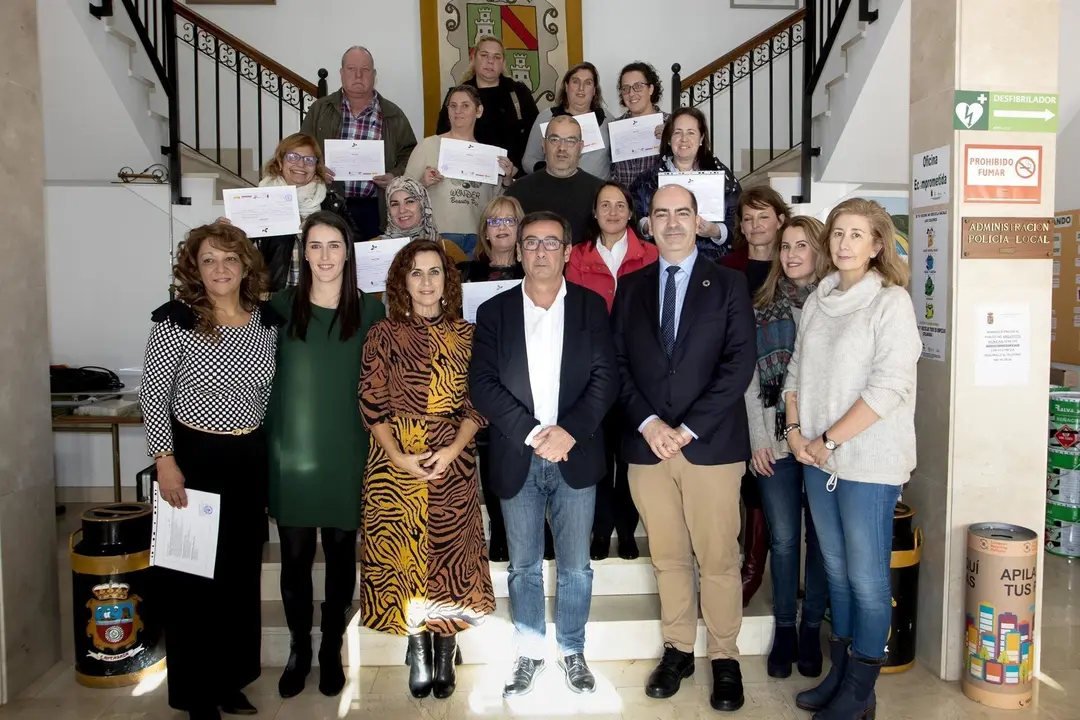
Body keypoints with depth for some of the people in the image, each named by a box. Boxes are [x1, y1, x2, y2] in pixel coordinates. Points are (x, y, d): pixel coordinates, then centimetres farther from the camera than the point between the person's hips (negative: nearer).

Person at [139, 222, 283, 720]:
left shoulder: (267, 322, 0)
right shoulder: (176, 321, -12)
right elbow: (153, 394, -8)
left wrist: (271, 454, 9)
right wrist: (165, 462, -12)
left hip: (250, 459, 4)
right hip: (194, 458, -4)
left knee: (242, 573, 14)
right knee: (191, 575, 5)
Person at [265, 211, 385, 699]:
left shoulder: (370, 310, 0)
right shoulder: (281, 306, 0)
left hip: (346, 453, 0)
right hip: (292, 452, 0)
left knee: (341, 554, 11)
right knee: (295, 557, 9)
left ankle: (332, 650, 29)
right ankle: (298, 649, 30)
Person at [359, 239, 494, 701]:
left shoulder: (466, 335, 4)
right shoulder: (383, 335, 2)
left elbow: (478, 404, 2)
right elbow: (372, 405, -1)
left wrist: (453, 449, -13)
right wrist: (399, 457, -13)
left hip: (453, 462, 0)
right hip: (394, 462, 0)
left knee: (449, 554, 5)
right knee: (402, 554, 5)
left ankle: (445, 653, 20)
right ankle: (418, 652, 22)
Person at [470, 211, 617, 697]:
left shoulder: (591, 307, 3)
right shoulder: (494, 312, 3)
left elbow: (604, 378, -4)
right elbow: (482, 384, -5)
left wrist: (569, 431, -17)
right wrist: (533, 433, -16)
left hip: (576, 456, 0)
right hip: (517, 460, 1)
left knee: (575, 566, 9)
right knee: (524, 566, 12)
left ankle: (572, 652, 29)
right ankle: (529, 653, 29)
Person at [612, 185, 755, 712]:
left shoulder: (729, 285, 3)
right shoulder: (631, 288, 11)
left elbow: (739, 363, -6)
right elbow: (618, 364, 7)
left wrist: (687, 429, -12)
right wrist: (647, 422, -9)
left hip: (711, 445, -2)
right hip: (647, 443, 3)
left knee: (718, 559, 3)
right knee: (667, 558, 11)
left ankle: (724, 659, 19)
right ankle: (678, 650, 26)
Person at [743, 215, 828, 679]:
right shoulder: (762, 309, 8)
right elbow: (750, 378, 5)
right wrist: (759, 438, -2)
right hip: (774, 442, 1)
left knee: (821, 537, 8)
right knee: (783, 539, 6)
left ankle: (811, 629, 24)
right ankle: (784, 629, 21)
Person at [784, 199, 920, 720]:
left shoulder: (891, 302, -8)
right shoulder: (818, 301, 10)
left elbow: (889, 386, -16)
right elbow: (797, 370, 14)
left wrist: (830, 440, -14)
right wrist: (796, 431, 1)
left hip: (869, 461, -6)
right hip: (818, 459, 6)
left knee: (866, 577, 2)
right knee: (836, 569, 15)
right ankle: (839, 672, 28)